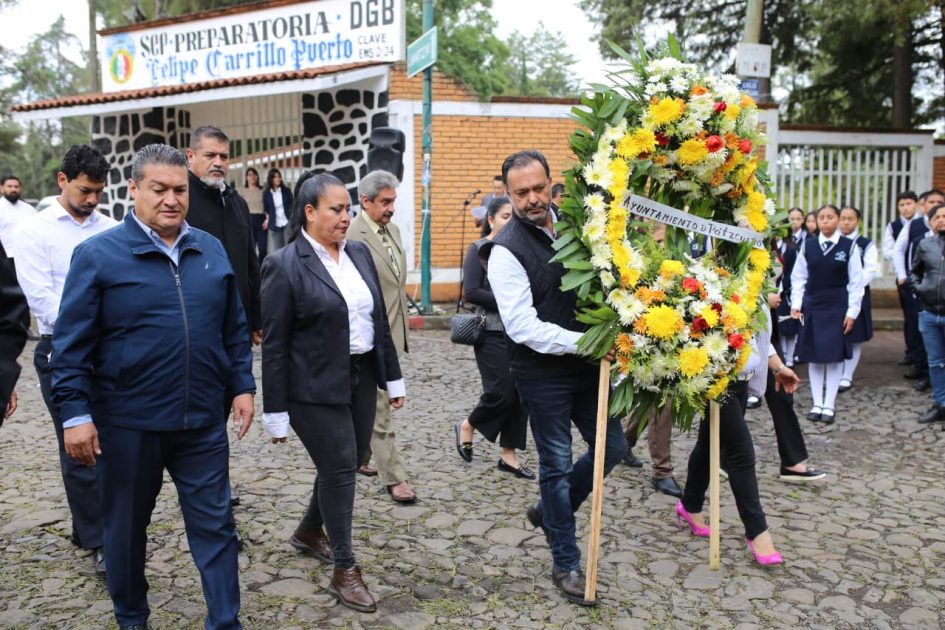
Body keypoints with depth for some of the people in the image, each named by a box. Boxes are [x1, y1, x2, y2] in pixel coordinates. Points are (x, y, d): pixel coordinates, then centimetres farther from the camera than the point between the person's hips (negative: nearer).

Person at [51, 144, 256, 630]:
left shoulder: (211, 251, 5)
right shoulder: (98, 255, -7)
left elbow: (234, 329, 12)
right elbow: (71, 344, -7)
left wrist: (242, 386, 8)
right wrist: (76, 413, -12)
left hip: (203, 420, 3)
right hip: (128, 423, -2)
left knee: (215, 525, 7)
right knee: (126, 527, 16)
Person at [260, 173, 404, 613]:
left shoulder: (359, 253, 7)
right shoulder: (284, 265, -11)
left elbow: (379, 320, 12)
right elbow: (274, 345, -11)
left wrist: (392, 378, 11)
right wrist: (276, 412, -11)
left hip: (361, 379, 6)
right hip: (316, 388, -6)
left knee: (345, 464, 14)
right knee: (339, 467, -2)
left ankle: (309, 531, 40)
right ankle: (344, 571, 13)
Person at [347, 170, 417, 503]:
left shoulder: (393, 230, 11)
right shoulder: (353, 236, -16)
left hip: (392, 332, 8)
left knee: (368, 403, 20)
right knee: (380, 408, -1)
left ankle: (358, 454, 35)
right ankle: (394, 476, 6)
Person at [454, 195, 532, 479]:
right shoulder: (479, 249, -4)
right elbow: (470, 292, -12)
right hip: (492, 332, -5)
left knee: (519, 393, 5)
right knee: (501, 392, -6)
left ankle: (508, 454, 17)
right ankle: (467, 426, 22)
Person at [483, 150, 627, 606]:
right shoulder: (507, 249, -16)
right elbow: (523, 326, -22)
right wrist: (584, 342, -26)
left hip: (586, 363, 6)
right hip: (543, 374, -6)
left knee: (612, 447, 14)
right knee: (557, 464, 6)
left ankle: (548, 511, 36)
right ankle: (566, 564, 25)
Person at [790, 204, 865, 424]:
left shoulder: (849, 246, -2)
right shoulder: (808, 245, 4)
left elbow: (856, 282, -1)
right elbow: (798, 277, 8)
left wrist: (852, 311, -5)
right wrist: (796, 304, -1)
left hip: (837, 308, -2)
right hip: (812, 307, 2)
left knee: (834, 357, 2)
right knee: (814, 357, 6)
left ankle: (829, 406, 11)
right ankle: (817, 404, 16)